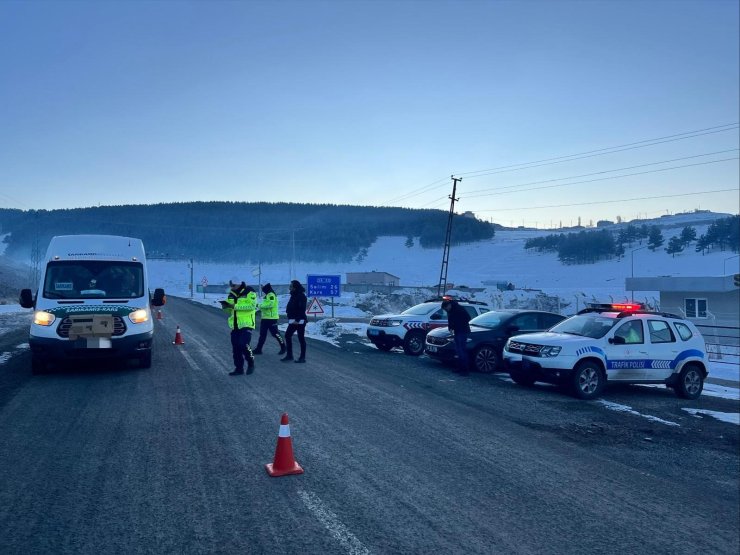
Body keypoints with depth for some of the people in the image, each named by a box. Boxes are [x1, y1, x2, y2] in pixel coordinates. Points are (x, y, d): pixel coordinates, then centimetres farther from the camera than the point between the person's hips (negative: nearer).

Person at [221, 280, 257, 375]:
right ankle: (239, 368, 17)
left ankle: (251, 363, 7)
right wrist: (226, 306, -6)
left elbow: (252, 305, -19)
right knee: (236, 348, 7)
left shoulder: (249, 292, -7)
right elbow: (229, 311, 19)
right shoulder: (231, 294, 14)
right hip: (235, 325, 7)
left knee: (243, 345, -16)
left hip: (246, 324, -7)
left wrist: (235, 306, -22)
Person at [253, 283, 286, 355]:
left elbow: (270, 304, -27)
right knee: (262, 334, 11)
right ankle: (258, 349, 15)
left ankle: (283, 347, 7)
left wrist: (260, 305, -18)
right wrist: (261, 307, 5)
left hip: (271, 318, -10)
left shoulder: (271, 295, -15)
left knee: (275, 333, -5)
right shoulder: (267, 295, 18)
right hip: (265, 318, 10)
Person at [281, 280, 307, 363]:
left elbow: (302, 309, -21)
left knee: (301, 338, -2)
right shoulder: (294, 295, 14)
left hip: (299, 321, -10)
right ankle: (289, 355, 20)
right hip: (293, 320, 10)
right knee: (287, 335, 10)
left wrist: (297, 320, -24)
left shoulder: (301, 296, -15)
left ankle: (302, 357, 6)